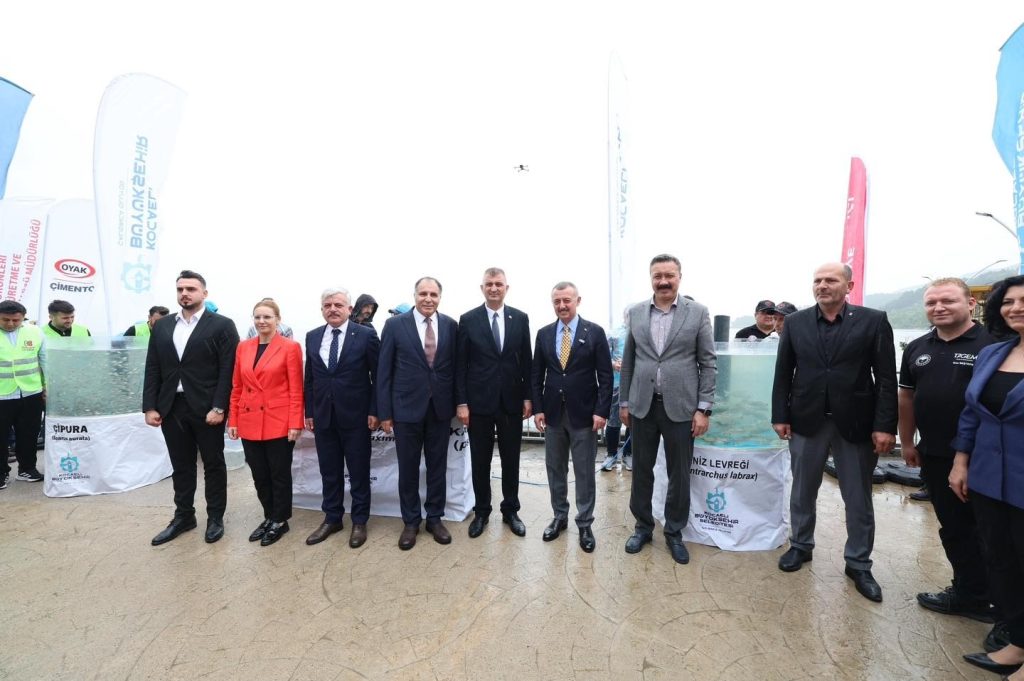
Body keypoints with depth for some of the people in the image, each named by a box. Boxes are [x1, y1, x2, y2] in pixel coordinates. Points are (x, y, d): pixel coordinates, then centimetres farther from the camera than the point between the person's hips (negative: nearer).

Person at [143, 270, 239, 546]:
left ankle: (215, 518, 22)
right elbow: (153, 369, 9)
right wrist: (150, 406, 2)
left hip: (207, 409, -4)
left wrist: (218, 408, -16)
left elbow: (227, 371, -11)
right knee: (181, 466, 15)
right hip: (171, 408, 5)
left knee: (213, 465, 8)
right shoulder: (162, 326, 11)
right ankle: (183, 516, 31)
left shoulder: (222, 325, -6)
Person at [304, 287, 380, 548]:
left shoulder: (366, 335, -8)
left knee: (359, 472, 8)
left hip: (356, 415, -4)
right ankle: (332, 518, 32)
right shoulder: (312, 337, 6)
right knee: (329, 471, 15)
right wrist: (309, 411, 8)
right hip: (323, 415, 4)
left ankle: (359, 521, 25)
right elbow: (309, 378, 11)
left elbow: (378, 376, -7)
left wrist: (374, 411, -9)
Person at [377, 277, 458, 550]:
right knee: (408, 468, 11)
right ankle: (411, 522, 29)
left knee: (438, 466, 13)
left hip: (440, 407, 2)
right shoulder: (395, 324, -4)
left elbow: (456, 366, 4)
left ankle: (435, 518, 31)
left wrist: (458, 403, 2)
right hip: (407, 407, -1)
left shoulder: (451, 325, 0)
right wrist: (384, 412, -5)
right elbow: (384, 371, -3)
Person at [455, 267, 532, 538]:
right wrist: (461, 402, -7)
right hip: (479, 401, -1)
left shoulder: (520, 318, 3)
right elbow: (460, 365, -3)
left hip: (512, 401, 2)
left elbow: (526, 361, 5)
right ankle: (481, 512, 29)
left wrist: (528, 397, 1)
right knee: (480, 461, 11)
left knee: (511, 460, 13)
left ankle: (510, 511, 30)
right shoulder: (468, 320, -2)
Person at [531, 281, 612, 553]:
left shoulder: (594, 332, -4)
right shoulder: (544, 334, 5)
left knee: (585, 472, 7)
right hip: (552, 413, 3)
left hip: (584, 414, -3)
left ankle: (585, 524, 24)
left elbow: (605, 375, -5)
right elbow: (536, 374, 7)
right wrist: (537, 408, 0)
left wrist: (601, 411, -11)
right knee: (555, 469, 14)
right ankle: (559, 517, 31)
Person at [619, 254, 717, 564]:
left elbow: (708, 363, -2)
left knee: (679, 474, 10)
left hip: (681, 407, -1)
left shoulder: (698, 312, -2)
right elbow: (628, 361, 7)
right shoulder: (636, 312, 4)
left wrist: (704, 408, -7)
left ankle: (674, 532, 30)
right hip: (643, 406, 2)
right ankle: (643, 527, 31)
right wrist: (624, 401, 6)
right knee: (641, 470, 12)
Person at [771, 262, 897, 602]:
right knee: (802, 492, 15)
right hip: (806, 420, 2)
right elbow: (783, 373, 3)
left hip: (855, 423, -1)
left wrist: (885, 426, -10)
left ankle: (859, 564, 30)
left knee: (858, 500, 12)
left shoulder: (874, 320, -3)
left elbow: (887, 378, -5)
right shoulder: (795, 322, 1)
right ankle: (800, 545, 34)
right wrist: (780, 416, -1)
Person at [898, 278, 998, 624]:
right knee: (952, 525, 15)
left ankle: (972, 597, 25)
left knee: (977, 527, 8)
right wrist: (907, 442, 9)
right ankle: (970, 590, 30)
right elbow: (906, 396, 12)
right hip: (934, 454, 5)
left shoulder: (993, 344, -8)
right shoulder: (917, 348, 8)